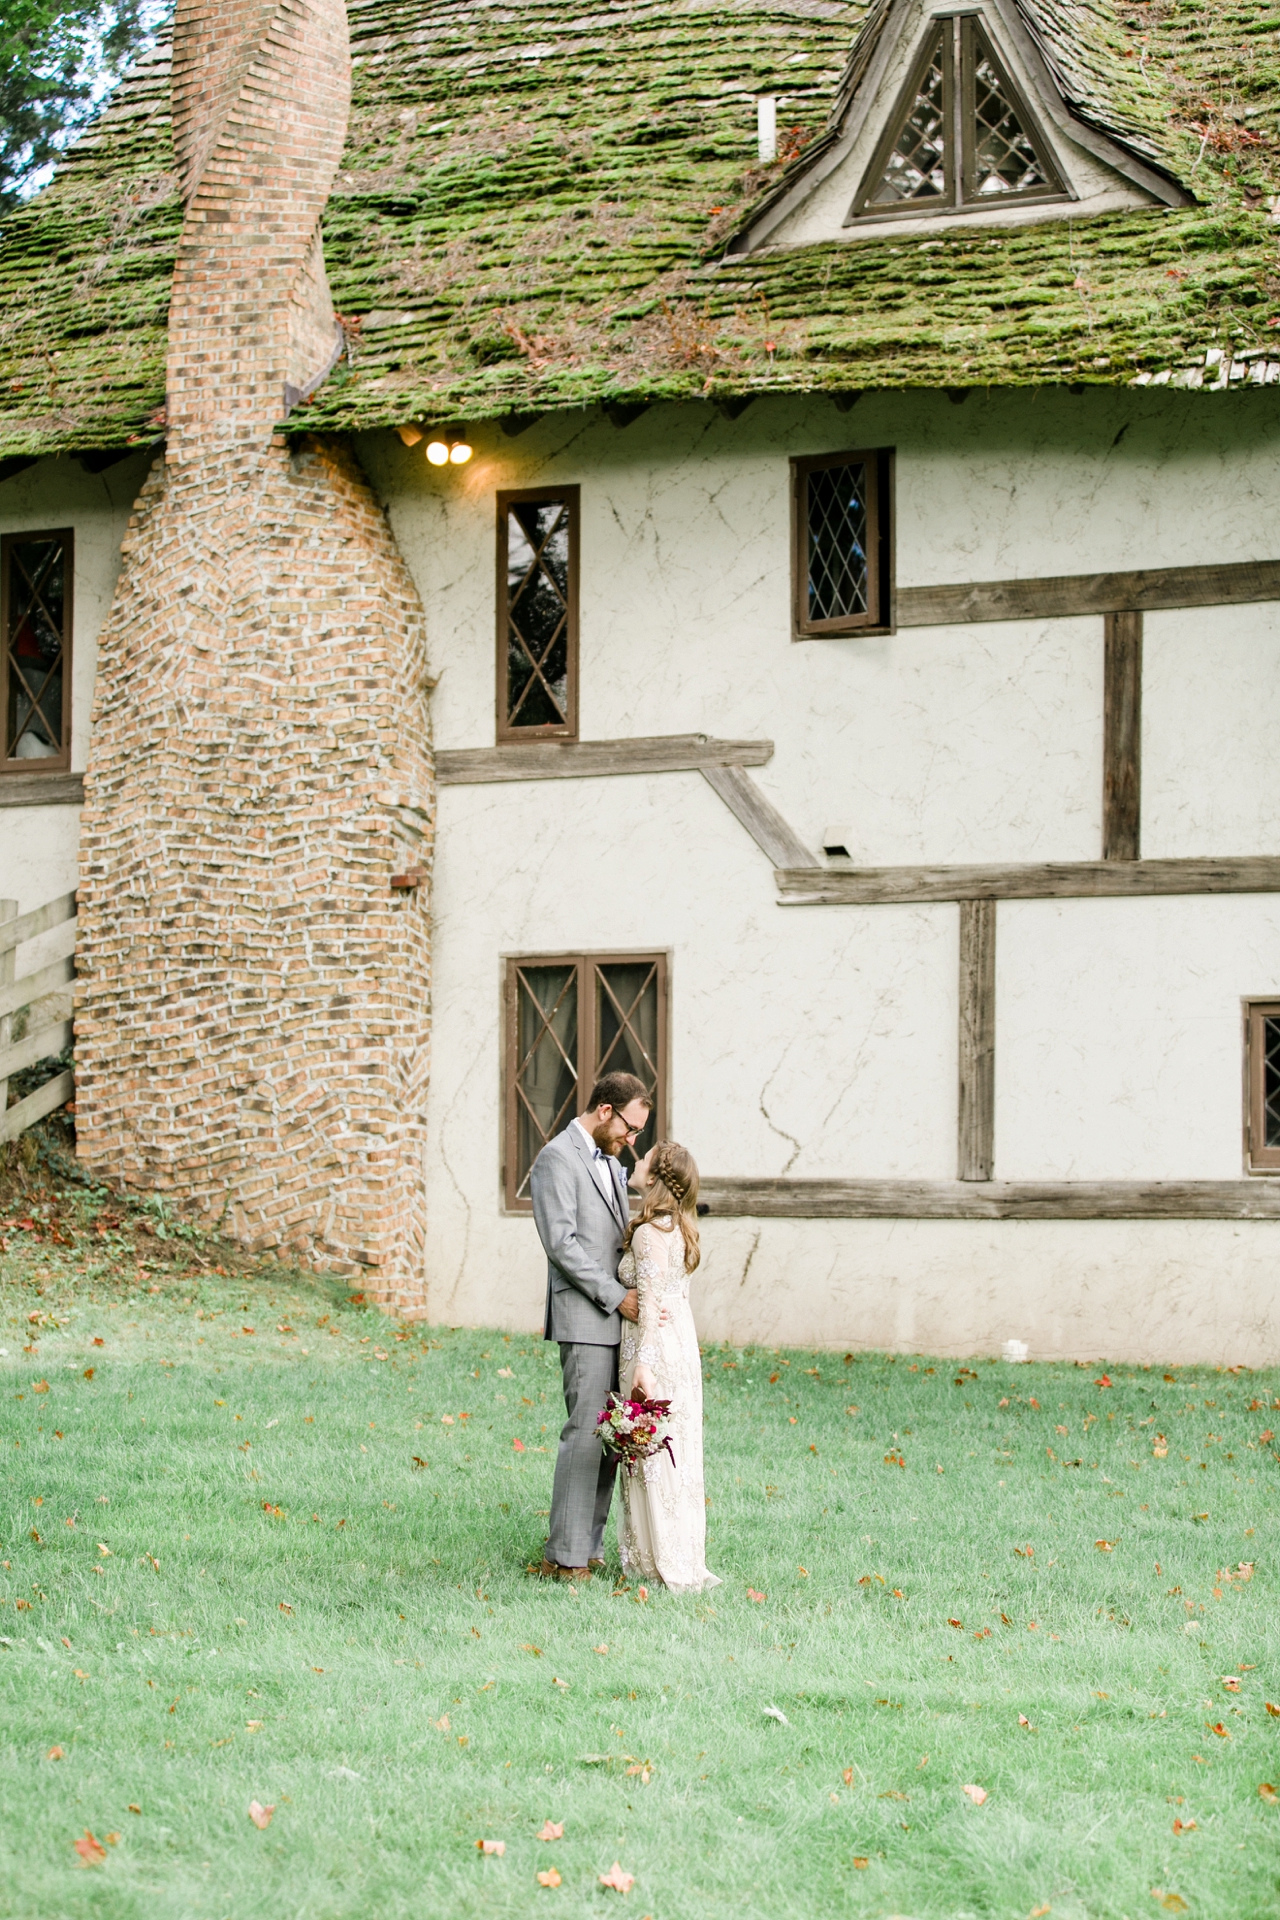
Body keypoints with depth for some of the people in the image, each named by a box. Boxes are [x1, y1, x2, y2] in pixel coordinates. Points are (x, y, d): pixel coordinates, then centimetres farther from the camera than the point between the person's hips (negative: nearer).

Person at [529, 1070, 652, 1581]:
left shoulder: (610, 1162, 20)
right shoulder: (558, 1159, -9)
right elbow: (561, 1243, -16)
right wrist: (617, 1295, -16)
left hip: (616, 1319, 9)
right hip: (584, 1319, -9)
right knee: (585, 1433, -10)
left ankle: (589, 1545, 12)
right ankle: (565, 1557, -7)